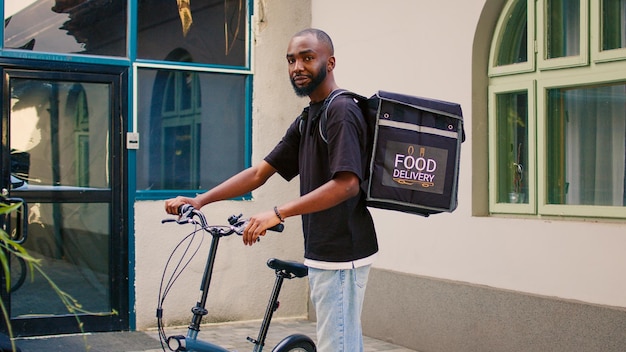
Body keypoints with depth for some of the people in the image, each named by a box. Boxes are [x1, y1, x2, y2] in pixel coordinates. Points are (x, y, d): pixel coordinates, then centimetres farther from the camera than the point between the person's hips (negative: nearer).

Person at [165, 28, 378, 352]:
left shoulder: (341, 111, -13)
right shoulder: (307, 120, 16)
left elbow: (347, 184, -25)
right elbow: (259, 173, 14)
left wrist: (278, 213, -28)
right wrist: (199, 200, 5)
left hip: (340, 254, -9)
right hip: (324, 252, 9)